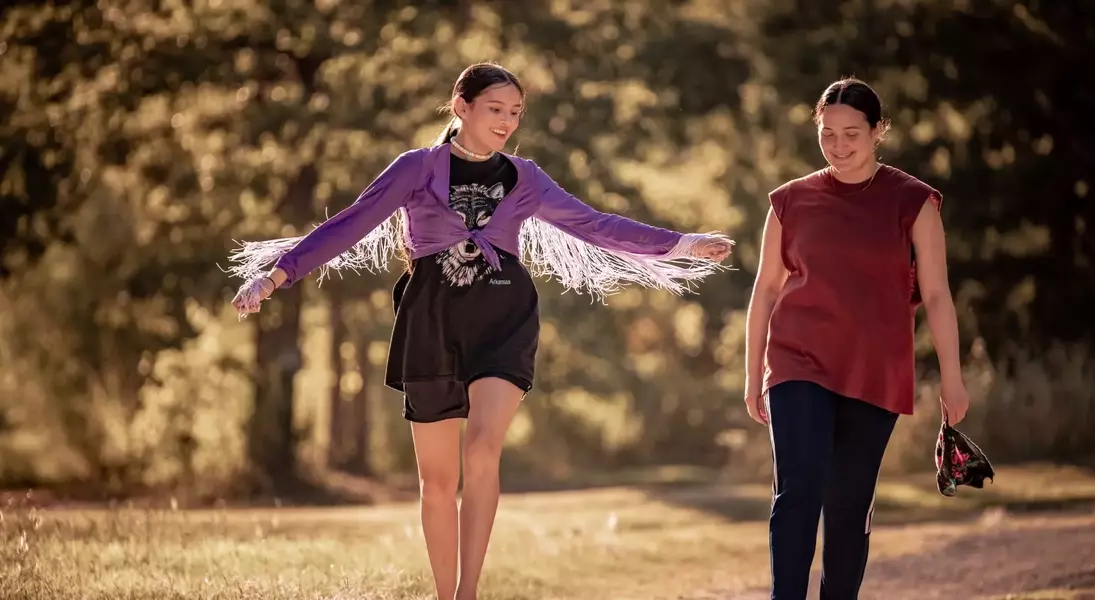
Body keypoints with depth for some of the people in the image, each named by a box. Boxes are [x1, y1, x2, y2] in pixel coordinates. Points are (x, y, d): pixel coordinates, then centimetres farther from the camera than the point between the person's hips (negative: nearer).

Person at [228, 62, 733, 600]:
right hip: (432, 325, 0)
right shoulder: (417, 169, 3)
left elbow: (593, 225, 17)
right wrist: (276, 274, -10)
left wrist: (680, 245, 15)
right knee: (437, 479, 4)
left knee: (483, 450, -22)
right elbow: (350, 226, -2)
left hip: (503, 320, 0)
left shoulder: (523, 179, 11)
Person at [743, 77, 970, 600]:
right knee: (797, 493, -16)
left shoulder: (912, 203, 2)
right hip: (800, 365, 0)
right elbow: (766, 290, 12)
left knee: (849, 507, 5)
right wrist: (753, 375, 12)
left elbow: (935, 294, 2)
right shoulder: (792, 202, 6)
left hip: (875, 374, 0)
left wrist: (951, 376, -3)